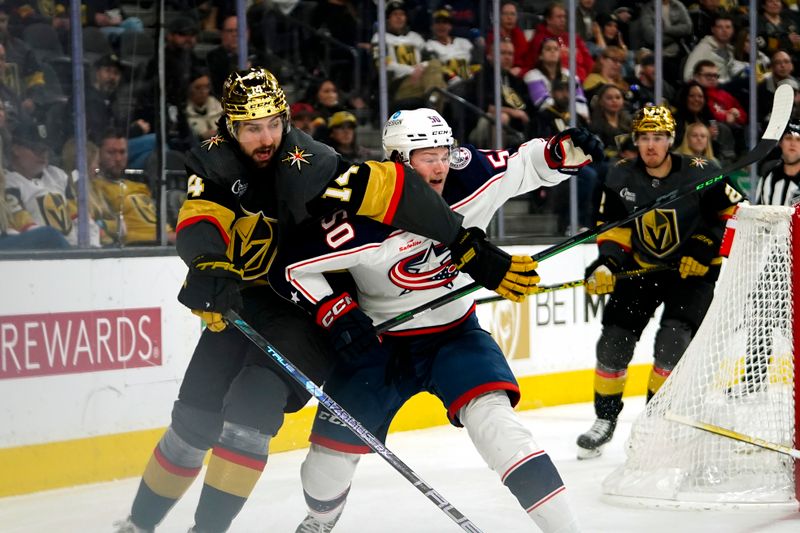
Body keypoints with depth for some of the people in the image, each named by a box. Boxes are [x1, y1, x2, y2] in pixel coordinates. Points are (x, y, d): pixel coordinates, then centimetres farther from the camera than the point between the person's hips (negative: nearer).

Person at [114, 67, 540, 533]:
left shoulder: (311, 167, -22)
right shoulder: (216, 163, -7)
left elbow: (397, 189, -27)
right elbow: (200, 220, -24)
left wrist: (472, 250, -30)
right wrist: (209, 267, -47)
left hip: (307, 307, -4)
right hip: (242, 303, 4)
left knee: (251, 407, -23)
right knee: (194, 419, 1)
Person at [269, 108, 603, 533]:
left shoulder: (467, 177, -15)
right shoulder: (364, 219, -26)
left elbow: (524, 164, 1)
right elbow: (292, 267, -20)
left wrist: (563, 150, -19)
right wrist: (337, 315, -28)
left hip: (454, 331, 1)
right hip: (379, 339, -1)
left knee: (490, 414, -24)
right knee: (334, 444, 5)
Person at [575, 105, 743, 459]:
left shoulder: (698, 173, -17)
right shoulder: (620, 179, -7)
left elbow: (735, 215, -10)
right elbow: (613, 228, 1)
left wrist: (706, 247, -19)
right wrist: (606, 264, -16)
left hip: (694, 271, -3)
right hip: (641, 267, 3)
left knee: (672, 342, -17)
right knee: (614, 342, -3)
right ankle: (605, 419, 14)